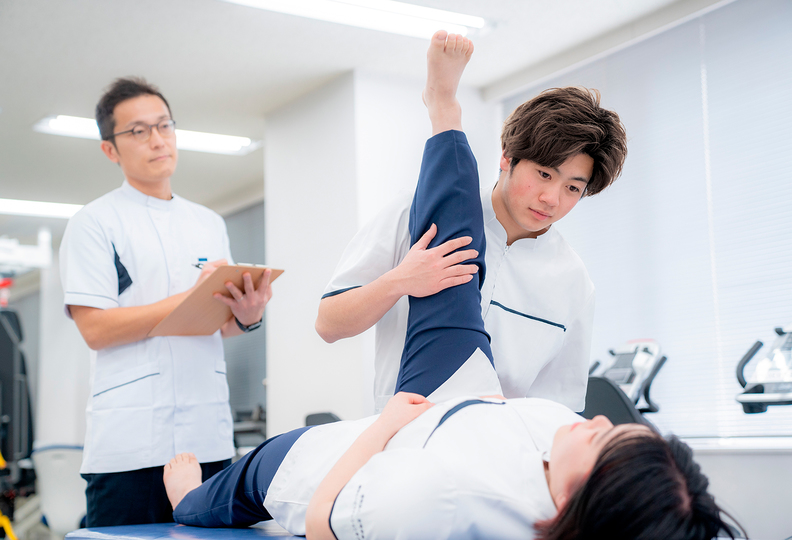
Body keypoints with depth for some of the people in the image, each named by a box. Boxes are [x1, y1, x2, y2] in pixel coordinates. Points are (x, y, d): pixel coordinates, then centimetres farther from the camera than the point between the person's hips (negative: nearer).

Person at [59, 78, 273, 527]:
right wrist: (193, 297, -14)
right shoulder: (94, 223, 1)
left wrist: (247, 316, -5)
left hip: (209, 439, 5)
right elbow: (95, 329, -9)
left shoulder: (210, 224, 17)